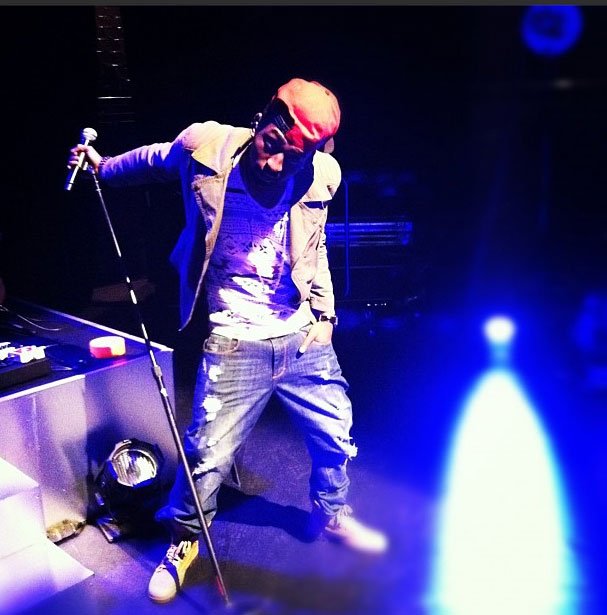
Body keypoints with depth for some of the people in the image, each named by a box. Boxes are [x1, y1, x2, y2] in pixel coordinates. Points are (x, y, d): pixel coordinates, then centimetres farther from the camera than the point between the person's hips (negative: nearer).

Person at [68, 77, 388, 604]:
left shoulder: (319, 176, -6)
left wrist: (324, 312, 9)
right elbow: (154, 161, 11)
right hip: (235, 344, -2)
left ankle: (331, 516, 45)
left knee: (335, 433, 16)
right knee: (208, 452, 3)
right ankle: (184, 540, 33)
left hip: (304, 337, 3)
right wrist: (102, 166, 23)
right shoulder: (206, 149, -12)